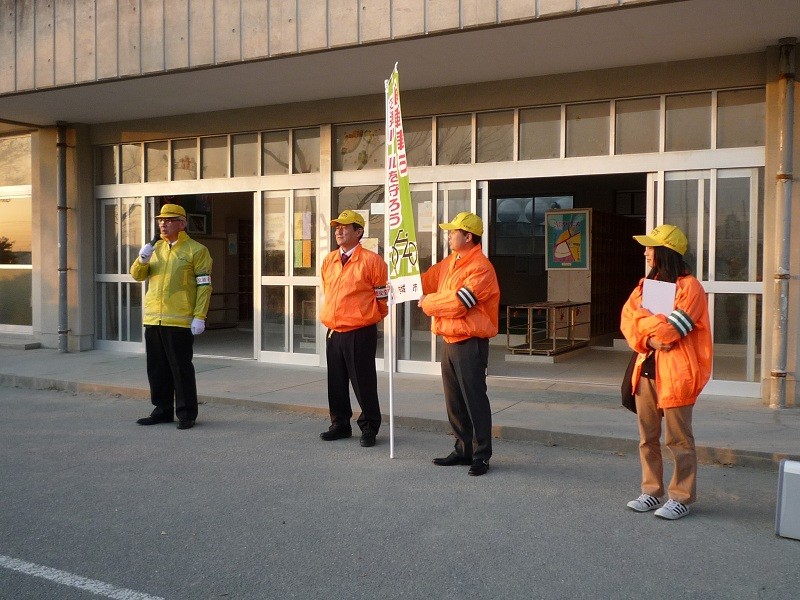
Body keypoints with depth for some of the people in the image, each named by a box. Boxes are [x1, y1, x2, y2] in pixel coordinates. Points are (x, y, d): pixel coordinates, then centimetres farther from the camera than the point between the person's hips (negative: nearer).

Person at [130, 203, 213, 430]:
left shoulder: (196, 250, -3)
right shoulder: (156, 248, 16)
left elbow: (204, 286, -8)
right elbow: (137, 275, 13)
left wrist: (199, 317, -15)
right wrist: (142, 260, -9)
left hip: (180, 322, -6)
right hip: (152, 320, 7)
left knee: (181, 369, -2)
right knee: (157, 369, 12)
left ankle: (186, 414, 8)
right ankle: (162, 410, 24)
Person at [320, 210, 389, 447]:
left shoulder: (371, 260, -10)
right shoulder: (329, 261, 10)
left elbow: (383, 296, -4)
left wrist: (367, 319, 5)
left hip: (360, 333, -6)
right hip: (333, 332, 6)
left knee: (363, 382, 1)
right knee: (336, 382, 14)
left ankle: (369, 427, 14)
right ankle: (340, 424, 27)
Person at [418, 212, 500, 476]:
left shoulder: (481, 268, -16)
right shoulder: (450, 263, 13)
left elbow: (457, 303, -22)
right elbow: (425, 281, 20)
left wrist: (427, 303, -8)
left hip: (470, 344, -9)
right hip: (449, 342, 9)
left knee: (474, 400, -2)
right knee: (454, 402, 15)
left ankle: (481, 455, 8)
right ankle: (463, 450, 27)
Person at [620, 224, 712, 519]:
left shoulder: (689, 286, -9)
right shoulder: (646, 284, 13)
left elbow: (671, 328, -20)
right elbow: (628, 321, 4)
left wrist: (642, 317, -5)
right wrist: (649, 339, -13)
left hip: (675, 373, -7)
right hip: (646, 369, 7)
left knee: (678, 439, 1)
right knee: (647, 437, 13)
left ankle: (682, 498, 13)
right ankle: (652, 492, 25)